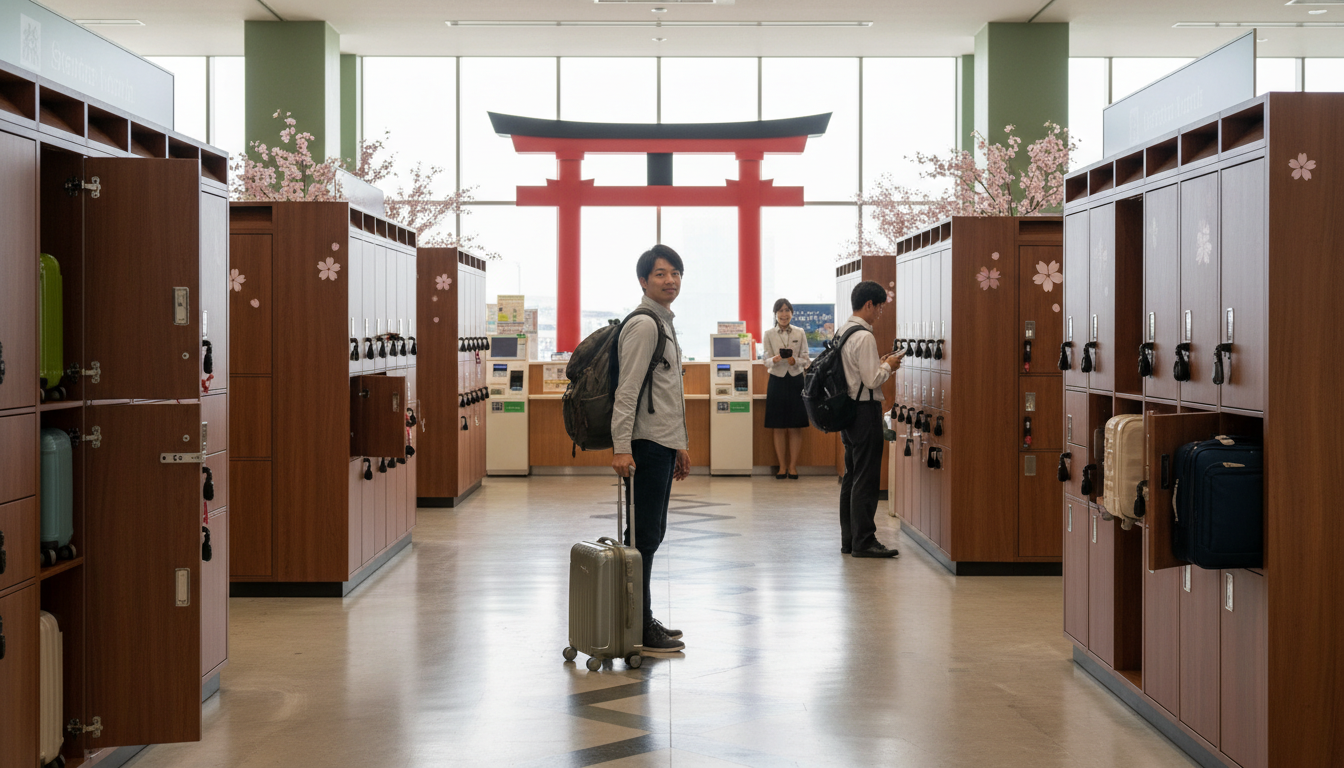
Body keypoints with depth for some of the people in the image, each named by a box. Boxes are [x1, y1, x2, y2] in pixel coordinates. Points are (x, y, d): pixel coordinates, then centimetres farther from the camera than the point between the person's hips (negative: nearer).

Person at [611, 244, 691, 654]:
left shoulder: (665, 324, 19)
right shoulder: (644, 325, -12)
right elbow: (627, 390, -19)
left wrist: (680, 444, 24)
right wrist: (621, 446, -25)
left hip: (664, 443, 10)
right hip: (647, 445, -10)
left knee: (651, 534, 14)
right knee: (644, 535, -7)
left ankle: (642, 622, 22)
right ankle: (639, 631, -3)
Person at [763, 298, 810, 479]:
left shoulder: (800, 333, 4)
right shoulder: (769, 334, 4)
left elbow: (805, 360, 3)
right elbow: (767, 361, 2)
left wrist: (795, 361, -18)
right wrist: (774, 360, -21)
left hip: (796, 381, 0)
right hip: (777, 381, 0)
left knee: (795, 428, 0)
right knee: (779, 428, 2)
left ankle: (793, 466, 9)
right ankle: (782, 466, 11)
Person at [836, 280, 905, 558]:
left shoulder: (842, 332, 12)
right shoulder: (864, 337, -17)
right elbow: (872, 380, -20)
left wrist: (880, 364, 13)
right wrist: (888, 366, -3)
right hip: (865, 410, -10)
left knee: (852, 476, 14)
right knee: (866, 479, -5)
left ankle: (848, 540, 18)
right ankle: (863, 541, -3)